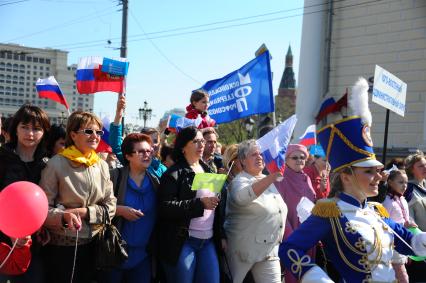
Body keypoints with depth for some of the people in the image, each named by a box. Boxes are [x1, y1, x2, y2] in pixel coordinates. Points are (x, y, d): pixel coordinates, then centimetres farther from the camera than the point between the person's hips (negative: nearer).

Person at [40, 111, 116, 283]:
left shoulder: (102, 165, 4)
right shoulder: (57, 163, -12)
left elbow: (110, 207, 3)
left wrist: (84, 212, -12)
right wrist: (63, 216, -29)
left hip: (94, 244, 5)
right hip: (61, 245, -5)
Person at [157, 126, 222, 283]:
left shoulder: (208, 170, 14)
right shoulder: (174, 173, -7)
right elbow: (165, 207, -18)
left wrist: (220, 236, 14)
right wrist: (200, 203, -22)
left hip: (208, 241, 6)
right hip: (182, 241, -6)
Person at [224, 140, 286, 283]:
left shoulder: (268, 181, 12)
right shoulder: (240, 181, -11)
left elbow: (280, 211, 25)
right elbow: (242, 197, -37)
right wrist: (271, 177, -43)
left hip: (270, 251, 6)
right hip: (244, 249, -6)